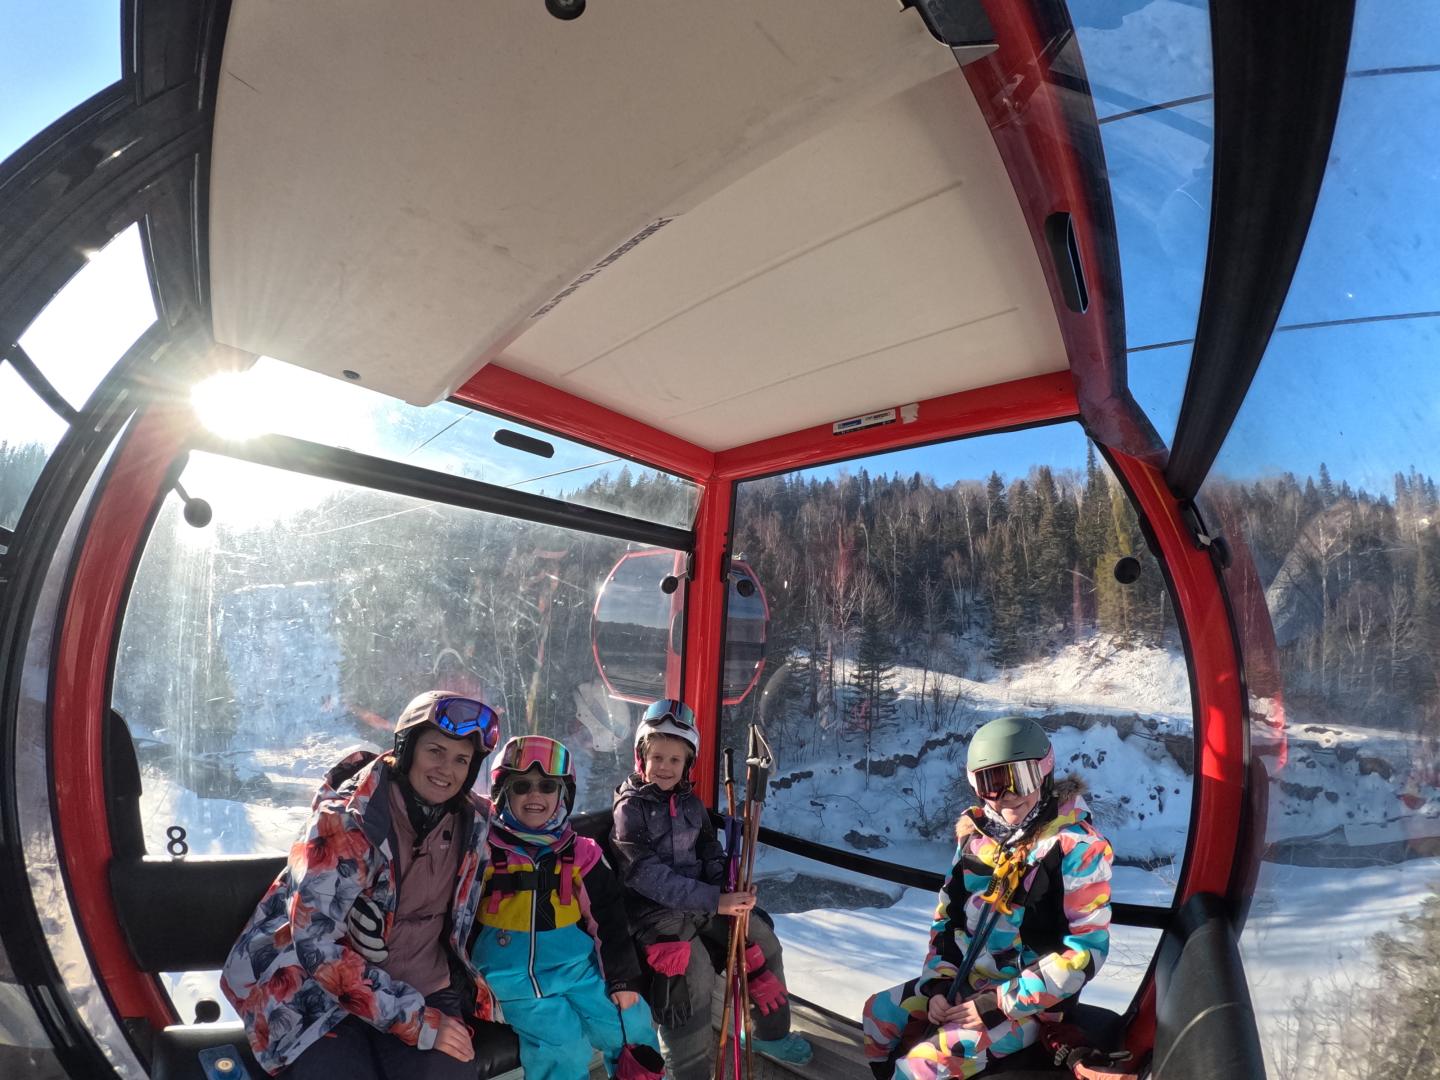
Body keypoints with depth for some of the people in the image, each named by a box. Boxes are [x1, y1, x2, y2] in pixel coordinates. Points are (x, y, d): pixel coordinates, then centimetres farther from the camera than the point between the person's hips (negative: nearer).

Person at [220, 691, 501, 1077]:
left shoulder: (473, 821, -5)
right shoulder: (346, 818, -18)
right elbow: (317, 942, -20)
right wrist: (416, 1022, -20)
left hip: (426, 992, 3)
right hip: (324, 993, -3)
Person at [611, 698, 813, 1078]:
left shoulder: (690, 801, 5)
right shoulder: (630, 808, -15)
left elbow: (710, 851, 10)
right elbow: (649, 876, -23)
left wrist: (727, 890, -12)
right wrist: (714, 900, -28)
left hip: (704, 901, 7)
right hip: (656, 910, -7)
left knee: (763, 943, 10)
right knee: (694, 976, -22)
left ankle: (771, 1032, 34)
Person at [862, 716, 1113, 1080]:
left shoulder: (1077, 846, -17)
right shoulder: (977, 835, 2)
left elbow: (1086, 948, -19)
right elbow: (948, 916, 9)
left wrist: (1003, 1003, -20)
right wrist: (938, 983, -4)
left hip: (1028, 1003, -7)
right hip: (965, 981, 7)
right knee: (880, 1014, 10)